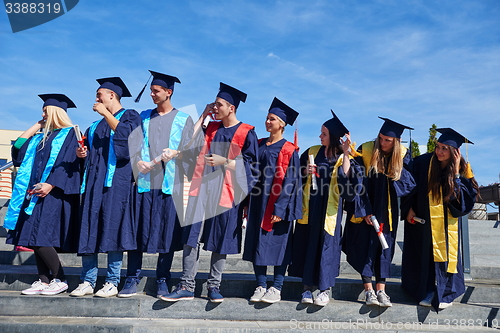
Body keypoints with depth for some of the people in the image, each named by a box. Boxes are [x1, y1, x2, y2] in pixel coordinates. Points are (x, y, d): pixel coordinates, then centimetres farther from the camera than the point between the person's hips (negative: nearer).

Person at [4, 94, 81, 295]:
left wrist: (51, 184, -22)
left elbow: (69, 163, -12)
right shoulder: (40, 138, 22)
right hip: (35, 193, 8)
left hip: (54, 194, -8)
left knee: (41, 240, -12)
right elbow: (18, 151, 15)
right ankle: (43, 281, 11)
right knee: (35, 239, 4)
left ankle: (60, 280, -1)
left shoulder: (70, 134, -2)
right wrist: (35, 127, 18)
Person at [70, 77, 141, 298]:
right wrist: (81, 153, 6)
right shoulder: (95, 126, 25)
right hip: (93, 182, 7)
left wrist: (106, 114, -8)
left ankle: (112, 283, 0)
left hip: (116, 180, -6)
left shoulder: (130, 116, 7)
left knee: (112, 229, -8)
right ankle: (88, 281, 7)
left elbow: (128, 135, -14)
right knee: (88, 230, 1)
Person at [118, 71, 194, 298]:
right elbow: (134, 144, 6)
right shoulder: (144, 117, 16)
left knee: (168, 232, 1)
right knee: (137, 230, 1)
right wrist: (137, 161, -14)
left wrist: (175, 153, -20)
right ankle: (132, 280, 11)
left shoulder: (183, 119, 9)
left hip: (169, 183, -2)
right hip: (144, 181, 2)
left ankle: (162, 281, 13)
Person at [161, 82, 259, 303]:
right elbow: (190, 141, 3)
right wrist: (203, 116, 5)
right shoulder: (211, 129, 14)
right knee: (192, 237, -2)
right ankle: (186, 286, 4)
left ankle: (214, 285, 18)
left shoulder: (246, 133, -1)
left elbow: (250, 164, -4)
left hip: (226, 192, -4)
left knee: (220, 240, 5)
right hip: (202, 189, 4)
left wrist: (224, 162, -16)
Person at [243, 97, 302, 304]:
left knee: (278, 245, 2)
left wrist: (279, 209, -17)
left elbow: (289, 182, -11)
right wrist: (248, 203, 9)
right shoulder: (259, 145, 11)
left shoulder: (288, 150, -6)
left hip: (278, 205, -5)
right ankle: (261, 286, 17)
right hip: (258, 203, 6)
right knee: (257, 244, 7)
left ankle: (276, 289, 12)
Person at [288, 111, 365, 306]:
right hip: (309, 207, 3)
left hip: (329, 211, -3)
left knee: (325, 245, 0)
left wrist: (345, 153, -17)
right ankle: (308, 287, 15)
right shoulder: (312, 152, 10)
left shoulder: (342, 157, 1)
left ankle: (325, 289, 13)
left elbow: (346, 177, -17)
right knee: (306, 245, 4)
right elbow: (297, 177, 14)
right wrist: (305, 172, -6)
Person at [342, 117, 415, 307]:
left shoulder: (403, 156, -2)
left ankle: (381, 290, 8)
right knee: (366, 245, -5)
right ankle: (369, 290, 1)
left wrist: (396, 167, -22)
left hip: (387, 211, 3)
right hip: (366, 208, -2)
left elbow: (409, 183, -8)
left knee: (385, 247, 3)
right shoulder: (366, 150, -10)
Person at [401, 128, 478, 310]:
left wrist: (456, 173, -22)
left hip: (448, 223, 0)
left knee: (446, 253, 5)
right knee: (426, 253, 8)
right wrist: (410, 208, -4)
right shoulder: (424, 162, -10)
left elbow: (466, 196, -17)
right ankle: (428, 291, 23)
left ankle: (445, 292, 22)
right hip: (424, 220, 0)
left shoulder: (462, 169, -8)